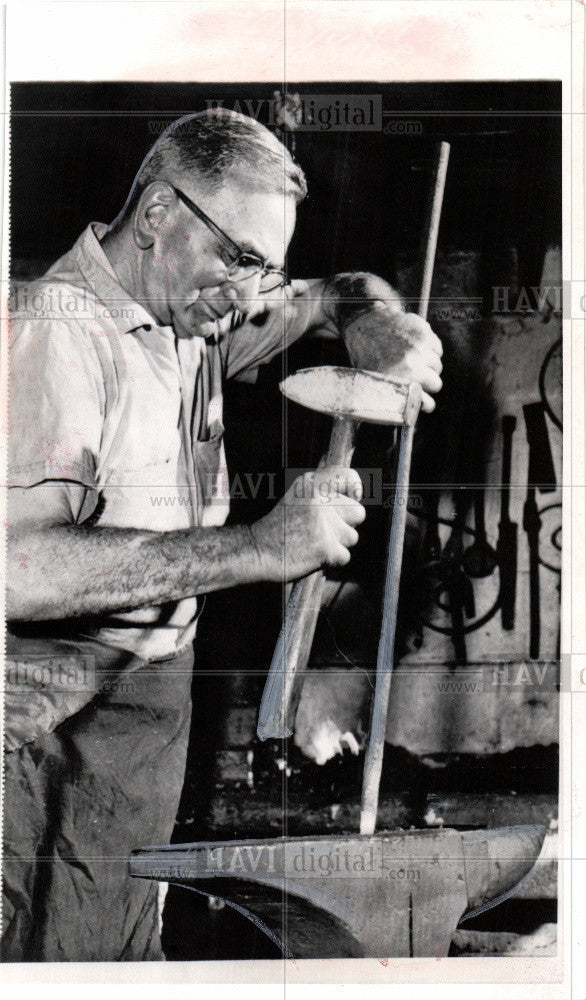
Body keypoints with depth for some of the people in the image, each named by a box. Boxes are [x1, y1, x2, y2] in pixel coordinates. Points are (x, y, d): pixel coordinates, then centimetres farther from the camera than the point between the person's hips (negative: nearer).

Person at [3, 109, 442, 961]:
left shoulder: (196, 316, 5)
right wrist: (253, 548, -36)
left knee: (122, 946, 13)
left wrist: (373, 318, -1)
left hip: (154, 686, 7)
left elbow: (338, 295, 25)